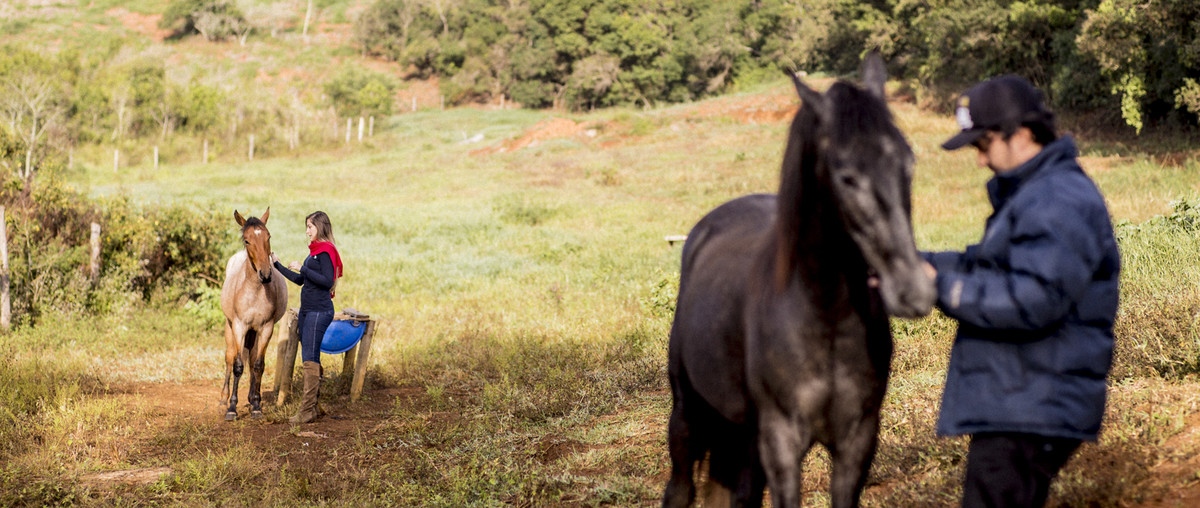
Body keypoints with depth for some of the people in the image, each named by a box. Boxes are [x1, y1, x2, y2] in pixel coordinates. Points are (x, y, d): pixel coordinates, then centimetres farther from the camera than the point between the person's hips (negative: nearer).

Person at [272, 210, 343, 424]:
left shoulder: (325, 251, -12)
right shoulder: (315, 250, 17)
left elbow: (328, 281, -22)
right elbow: (300, 280, 22)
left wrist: (302, 268, -20)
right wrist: (277, 264, 23)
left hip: (320, 311, -10)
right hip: (307, 310, 10)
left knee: (310, 359, -10)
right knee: (310, 358, 12)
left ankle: (307, 410, -9)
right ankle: (315, 407, 18)